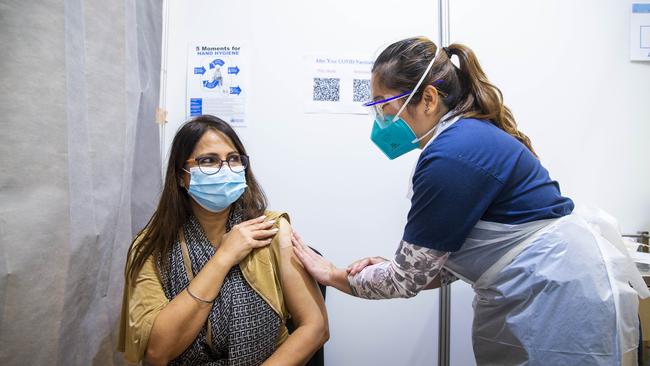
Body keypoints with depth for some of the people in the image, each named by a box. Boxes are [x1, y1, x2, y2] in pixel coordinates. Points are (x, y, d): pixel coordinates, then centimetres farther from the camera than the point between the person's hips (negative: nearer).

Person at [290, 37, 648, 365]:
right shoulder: (468, 135, 5)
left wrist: (333, 275, -3)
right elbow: (457, 257, 7)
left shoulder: (452, 157, -24)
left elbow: (410, 277, -16)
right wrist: (391, 271, -3)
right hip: (527, 298, 9)